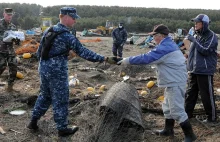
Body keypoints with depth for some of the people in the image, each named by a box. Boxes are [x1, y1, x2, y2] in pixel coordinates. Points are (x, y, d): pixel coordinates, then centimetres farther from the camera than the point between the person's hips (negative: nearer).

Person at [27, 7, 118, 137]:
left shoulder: (48, 31, 6)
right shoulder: (67, 36, -17)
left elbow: (39, 51, 11)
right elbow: (83, 52, -21)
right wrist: (104, 59, -21)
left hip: (43, 69, 8)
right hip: (57, 72, -8)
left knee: (45, 96, 24)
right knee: (60, 100, 6)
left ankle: (34, 122, 31)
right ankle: (62, 129, 19)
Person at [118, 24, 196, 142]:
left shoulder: (164, 48, -23)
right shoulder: (169, 44, 13)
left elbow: (147, 58, -26)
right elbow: (152, 57, 16)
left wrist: (128, 60, -18)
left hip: (175, 83, -11)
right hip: (172, 82, 11)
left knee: (177, 111, -5)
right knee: (167, 107, 21)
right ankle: (168, 130, 35)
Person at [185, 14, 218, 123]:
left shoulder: (211, 36, -10)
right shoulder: (197, 35, 12)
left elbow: (205, 50, -21)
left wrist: (193, 40, -22)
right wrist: (190, 65, 16)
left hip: (205, 71, -7)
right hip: (193, 70, 8)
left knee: (207, 95, 0)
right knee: (191, 93, 14)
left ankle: (212, 117, 13)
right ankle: (188, 113, 26)